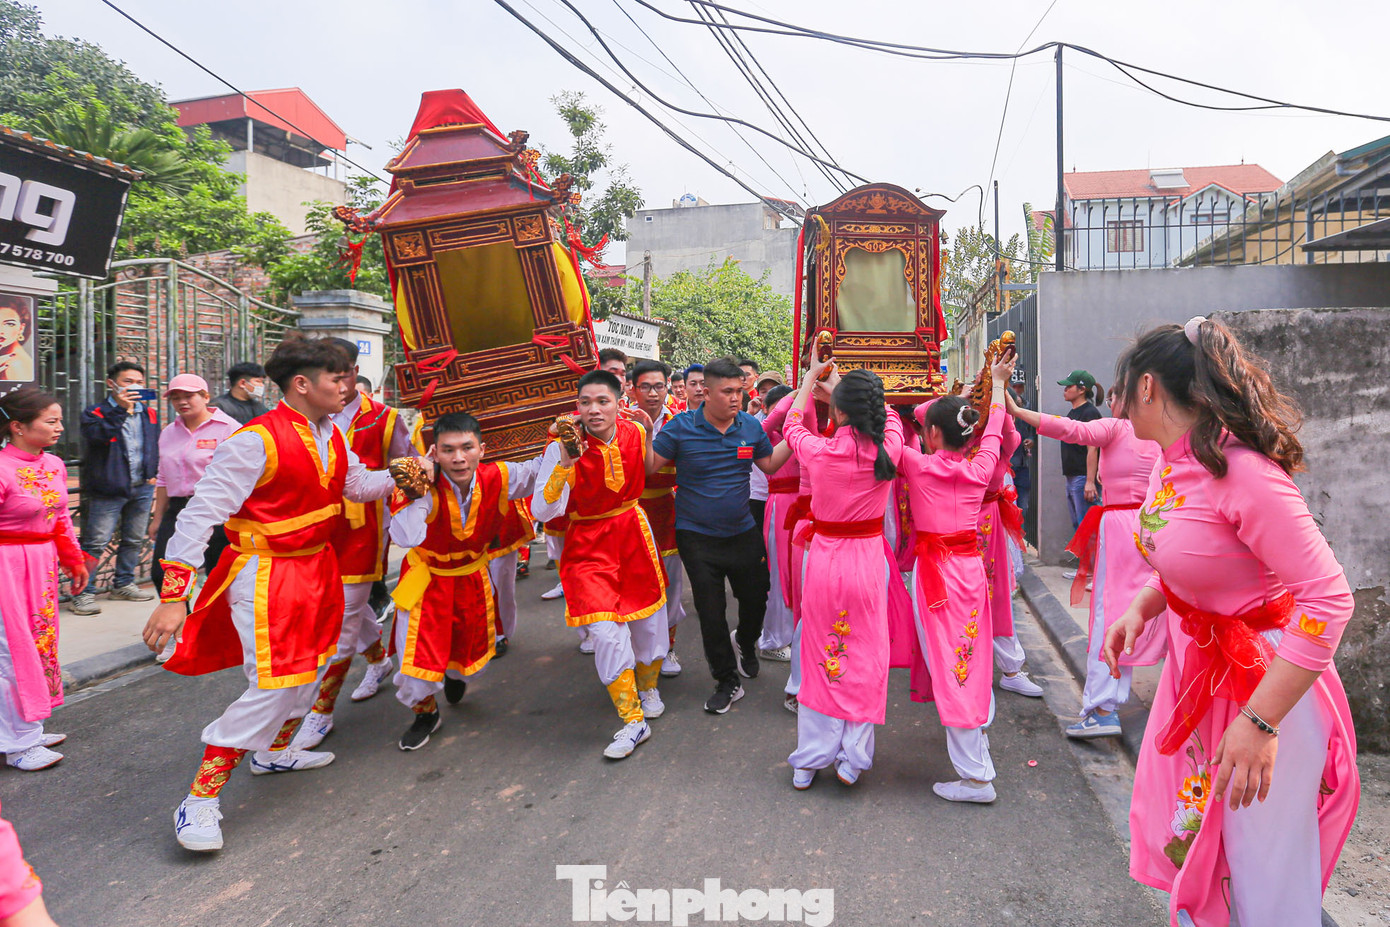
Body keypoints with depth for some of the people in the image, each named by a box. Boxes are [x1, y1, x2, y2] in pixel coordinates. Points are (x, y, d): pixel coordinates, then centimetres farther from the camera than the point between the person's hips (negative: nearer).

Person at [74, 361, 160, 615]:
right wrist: (120, 409, -27)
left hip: (142, 488, 5)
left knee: (134, 540, 15)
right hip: (108, 490, -5)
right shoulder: (96, 412, -3)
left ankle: (123, 584, 29)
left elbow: (156, 446, 22)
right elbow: (96, 435, -23)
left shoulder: (149, 413, 12)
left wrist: (154, 473, 12)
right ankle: (82, 593, 1)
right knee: (96, 543, -7)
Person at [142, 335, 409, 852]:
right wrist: (173, 597, -24)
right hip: (265, 573, -8)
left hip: (316, 567, 9)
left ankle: (272, 751, 45)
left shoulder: (331, 434, 3)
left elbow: (356, 483, 16)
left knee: (310, 665, 21)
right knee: (275, 683, -13)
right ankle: (200, 800, 2)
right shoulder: (256, 441, -22)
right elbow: (200, 516, -21)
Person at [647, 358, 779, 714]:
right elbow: (650, 467, -12)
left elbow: (770, 465, 9)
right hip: (697, 535, -3)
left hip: (742, 531, 3)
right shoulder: (681, 427, -12)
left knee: (756, 596, 15)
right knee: (710, 611, 4)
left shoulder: (751, 426, -1)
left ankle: (745, 643, 50)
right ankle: (727, 680, 23)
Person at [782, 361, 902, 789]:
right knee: (866, 657, 12)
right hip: (869, 560, 1)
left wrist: (811, 377, 22)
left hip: (825, 558, 0)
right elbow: (888, 415, 13)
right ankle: (852, 758, 16)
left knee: (820, 656, 11)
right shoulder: (889, 448, -11)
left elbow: (792, 424, 9)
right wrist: (838, 385, 23)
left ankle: (810, 759, 20)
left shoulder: (820, 452, -15)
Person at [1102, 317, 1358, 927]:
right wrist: (1139, 609, -3)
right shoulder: (1170, 466, 2)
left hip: (1265, 681, -8)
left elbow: (1329, 598, -27)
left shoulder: (1240, 472, -26)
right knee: (1187, 840, 20)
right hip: (1194, 664, 8)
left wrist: (1259, 722, -28)